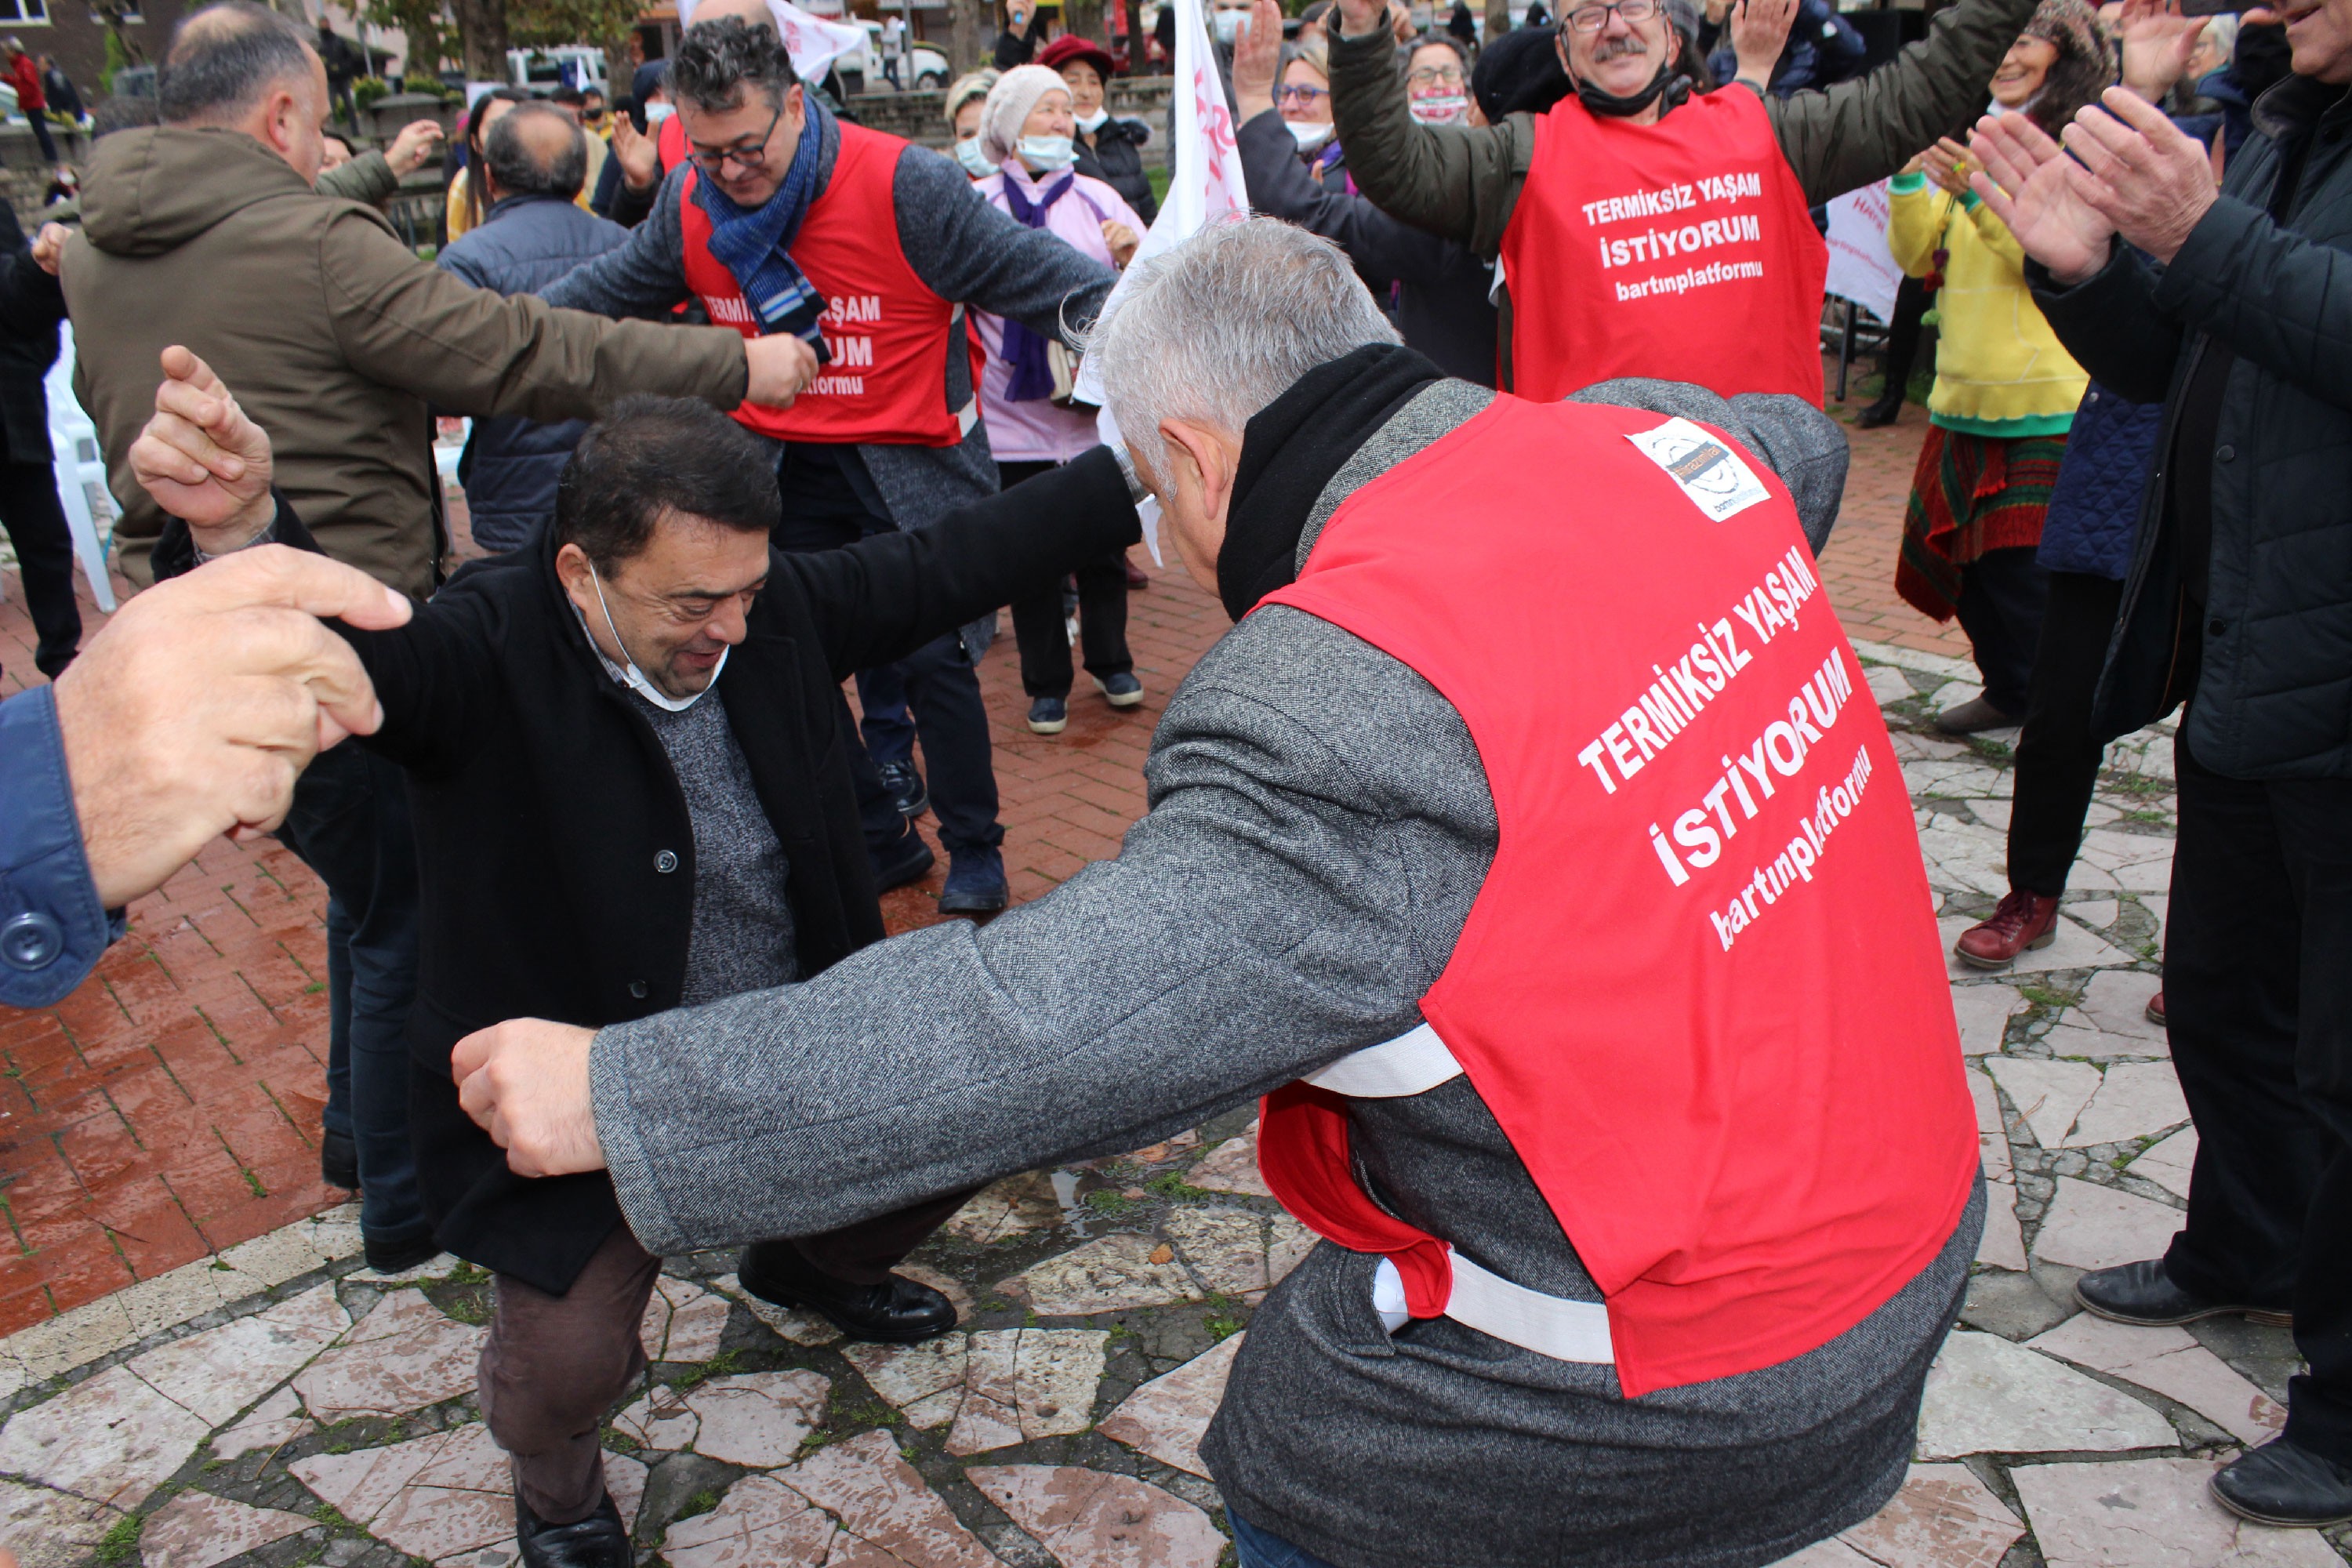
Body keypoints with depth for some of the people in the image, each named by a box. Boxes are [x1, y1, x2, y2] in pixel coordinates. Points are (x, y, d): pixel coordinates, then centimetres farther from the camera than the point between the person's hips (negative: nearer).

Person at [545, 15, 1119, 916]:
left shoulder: (900, 184, -17)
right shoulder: (688, 205, 1)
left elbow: (1026, 270, -15)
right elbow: (611, 290, 18)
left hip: (908, 464, -5)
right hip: (779, 470, 5)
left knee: (934, 660, -4)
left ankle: (974, 853, 16)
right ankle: (877, 843, 26)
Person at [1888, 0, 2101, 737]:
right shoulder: (1980, 146, 17)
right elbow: (1920, 256, 12)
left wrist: (1980, 194, -27)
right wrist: (1910, 183, -3)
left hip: (2048, 403, -7)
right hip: (1966, 396, 7)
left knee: (2033, 563, -6)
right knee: (1965, 551, 10)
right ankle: (2009, 689, 26)